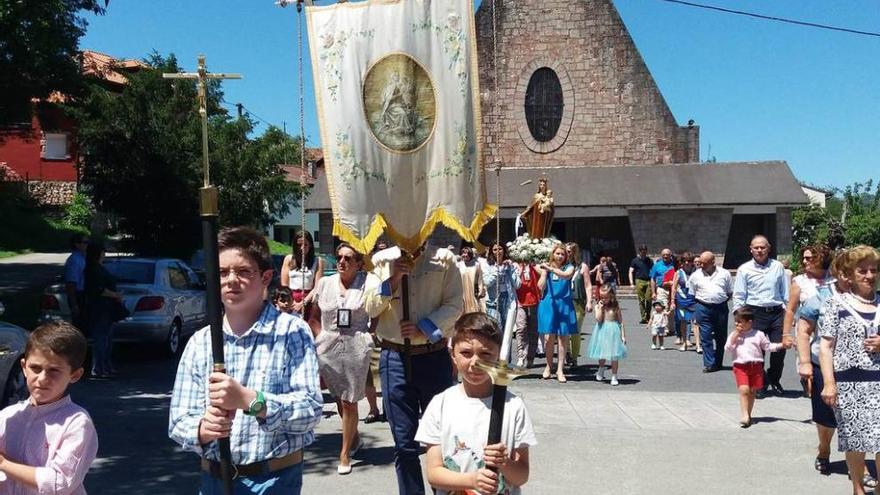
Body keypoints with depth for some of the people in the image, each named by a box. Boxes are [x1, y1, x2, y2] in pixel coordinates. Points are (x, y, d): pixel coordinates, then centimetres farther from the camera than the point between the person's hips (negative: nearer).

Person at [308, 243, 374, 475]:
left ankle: (345, 453, 14)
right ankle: (354, 438, 38)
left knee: (349, 402, 2)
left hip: (356, 348, -3)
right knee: (339, 398, 14)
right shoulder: (324, 283, 6)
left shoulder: (367, 283, -3)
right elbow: (314, 317, 13)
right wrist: (321, 337, 4)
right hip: (328, 348, 3)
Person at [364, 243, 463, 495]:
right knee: (404, 444, 7)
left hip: (434, 356, -1)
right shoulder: (382, 260, 4)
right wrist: (392, 280, -12)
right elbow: (370, 308, 1)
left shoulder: (443, 259, -2)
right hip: (395, 358, 1)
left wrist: (423, 329, -15)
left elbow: (454, 305, -4)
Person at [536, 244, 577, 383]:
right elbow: (540, 287, 2)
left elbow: (566, 275, -17)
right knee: (548, 338, -3)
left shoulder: (569, 268, 7)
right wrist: (544, 272, -4)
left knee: (562, 338, 0)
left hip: (564, 305, 0)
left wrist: (550, 268, -23)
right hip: (548, 304, 0)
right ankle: (548, 366, 15)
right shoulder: (546, 268, 10)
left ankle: (560, 369, 7)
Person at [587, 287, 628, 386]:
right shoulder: (598, 306, 0)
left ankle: (614, 377, 8)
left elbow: (621, 321, 2)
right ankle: (601, 371, 40)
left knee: (614, 356, -1)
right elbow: (598, 320, -14)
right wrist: (600, 308, -17)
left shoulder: (615, 307, -1)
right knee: (602, 354, 15)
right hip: (602, 332, 1)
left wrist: (623, 335, -2)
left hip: (613, 332, -1)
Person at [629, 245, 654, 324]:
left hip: (649, 282, 1)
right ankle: (643, 318, 3)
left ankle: (647, 317, 4)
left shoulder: (650, 261, 15)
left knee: (649, 299, -8)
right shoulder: (635, 261, 8)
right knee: (641, 300, -1)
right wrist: (632, 283, -5)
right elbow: (631, 272, 6)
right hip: (640, 281, -1)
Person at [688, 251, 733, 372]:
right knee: (706, 336, -7)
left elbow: (730, 292, 11)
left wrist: (722, 301, 2)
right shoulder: (695, 275, 5)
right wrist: (700, 302, 2)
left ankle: (718, 363, 22)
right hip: (703, 309, -1)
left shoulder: (724, 274, 5)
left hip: (721, 308, 1)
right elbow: (691, 294, 10)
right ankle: (709, 364, -5)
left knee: (721, 336, 9)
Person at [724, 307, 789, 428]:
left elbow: (768, 346, 9)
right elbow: (728, 349, -4)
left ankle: (748, 415, 23)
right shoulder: (733, 335, 4)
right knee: (744, 389, -16)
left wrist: (782, 345, 0)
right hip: (740, 366, -1)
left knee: (752, 391, 9)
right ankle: (745, 416, -17)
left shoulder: (758, 334, 4)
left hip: (756, 365, 1)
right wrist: (735, 336, -10)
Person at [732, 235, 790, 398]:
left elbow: (785, 292, 12)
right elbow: (739, 296, 2)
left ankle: (774, 380, 29)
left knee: (779, 349, 3)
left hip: (776, 312, 2)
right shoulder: (744, 269, 2)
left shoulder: (778, 267, 9)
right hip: (755, 313, -2)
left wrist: (787, 310, 6)